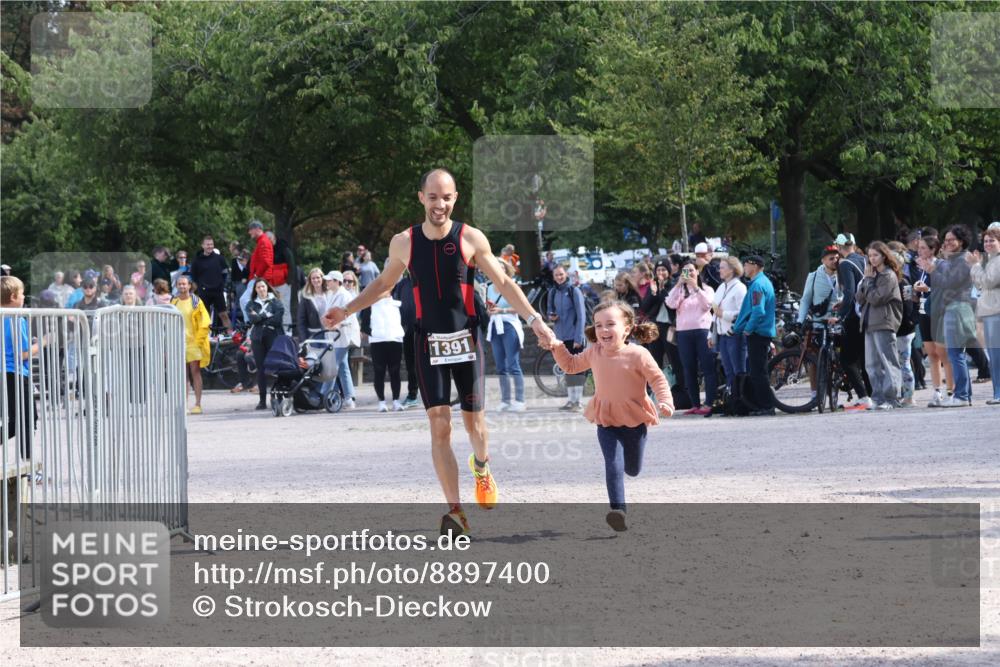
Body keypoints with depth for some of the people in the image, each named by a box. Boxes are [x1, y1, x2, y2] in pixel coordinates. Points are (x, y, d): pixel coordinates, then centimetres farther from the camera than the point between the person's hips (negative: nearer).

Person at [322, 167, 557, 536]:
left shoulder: (471, 239, -7)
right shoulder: (404, 243, -2)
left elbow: (504, 283, 0)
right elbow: (383, 283, 15)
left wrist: (534, 320, -8)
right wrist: (347, 310, 7)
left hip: (466, 339, 0)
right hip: (428, 343, 0)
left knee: (473, 421, 7)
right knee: (439, 425, -9)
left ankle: (481, 467, 43)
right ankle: (455, 512, -10)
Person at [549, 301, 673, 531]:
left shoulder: (638, 355, -17)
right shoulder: (594, 353, -2)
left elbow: (658, 379, -10)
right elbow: (571, 365, 16)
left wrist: (665, 401, -26)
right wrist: (557, 348, 2)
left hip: (635, 421, -2)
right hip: (606, 422, 2)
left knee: (633, 469, 14)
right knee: (614, 465, -15)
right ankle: (618, 509, -17)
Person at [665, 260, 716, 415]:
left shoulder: (706, 289, 9)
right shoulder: (679, 290, 13)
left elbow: (707, 304, -9)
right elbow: (671, 304, -4)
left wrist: (696, 287, -15)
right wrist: (679, 284, -10)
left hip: (702, 331, -3)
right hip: (684, 332, 3)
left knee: (707, 368, -8)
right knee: (689, 370, 4)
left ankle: (709, 404, -9)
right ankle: (695, 404, 9)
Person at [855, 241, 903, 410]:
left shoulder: (889, 276, -5)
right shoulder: (871, 274, 19)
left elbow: (875, 298, -14)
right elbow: (859, 298, 12)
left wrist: (869, 280, -4)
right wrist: (866, 280, 1)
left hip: (884, 324, -8)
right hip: (869, 323, 8)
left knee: (888, 362, -8)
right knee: (872, 365, 6)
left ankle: (891, 398, -9)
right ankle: (878, 398, 10)